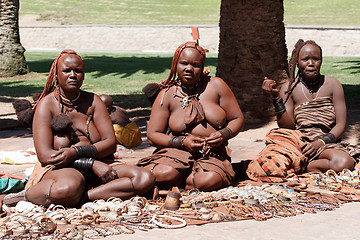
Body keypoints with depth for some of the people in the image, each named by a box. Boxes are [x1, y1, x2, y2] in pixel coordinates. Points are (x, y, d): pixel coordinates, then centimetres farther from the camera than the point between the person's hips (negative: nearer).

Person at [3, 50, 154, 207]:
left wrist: (76, 152, -18)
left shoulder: (93, 101, 9)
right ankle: (28, 195, -15)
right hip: (58, 169, -6)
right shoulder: (47, 104, -2)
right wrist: (92, 163, -20)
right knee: (71, 186, -44)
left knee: (145, 179, -20)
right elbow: (44, 155, -12)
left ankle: (82, 197, -27)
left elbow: (110, 143, 1)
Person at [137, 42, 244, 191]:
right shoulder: (167, 95, 4)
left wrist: (224, 134, -12)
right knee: (163, 174, -35)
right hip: (177, 151, -1)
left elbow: (237, 119, 11)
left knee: (208, 181, -34)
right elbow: (152, 136, 2)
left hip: (212, 154, 1)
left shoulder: (216, 86, 6)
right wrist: (182, 142, -14)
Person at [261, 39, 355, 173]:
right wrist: (276, 98, -10)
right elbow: (287, 127, 0)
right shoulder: (289, 88, 7)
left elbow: (340, 125, 3)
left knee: (345, 162, -35)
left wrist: (320, 142, -14)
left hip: (327, 143, 2)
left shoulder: (332, 85, 6)